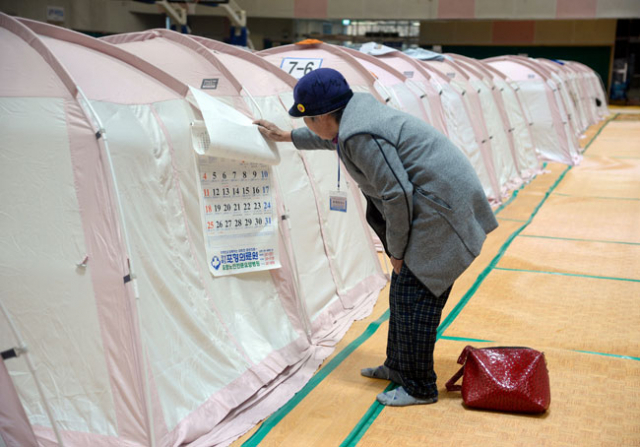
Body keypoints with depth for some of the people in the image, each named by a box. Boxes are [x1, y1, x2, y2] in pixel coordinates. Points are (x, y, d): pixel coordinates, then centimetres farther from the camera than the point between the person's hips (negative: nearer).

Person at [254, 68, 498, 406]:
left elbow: (397, 194, -24)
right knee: (404, 291, 18)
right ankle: (399, 367, 33)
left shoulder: (360, 136, -22)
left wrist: (397, 250, -11)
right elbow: (333, 136, 34)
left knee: (412, 297, -3)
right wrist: (288, 137, 43)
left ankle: (419, 388, 11)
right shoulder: (357, 108, 9)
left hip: (440, 207, -11)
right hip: (439, 201, 11)